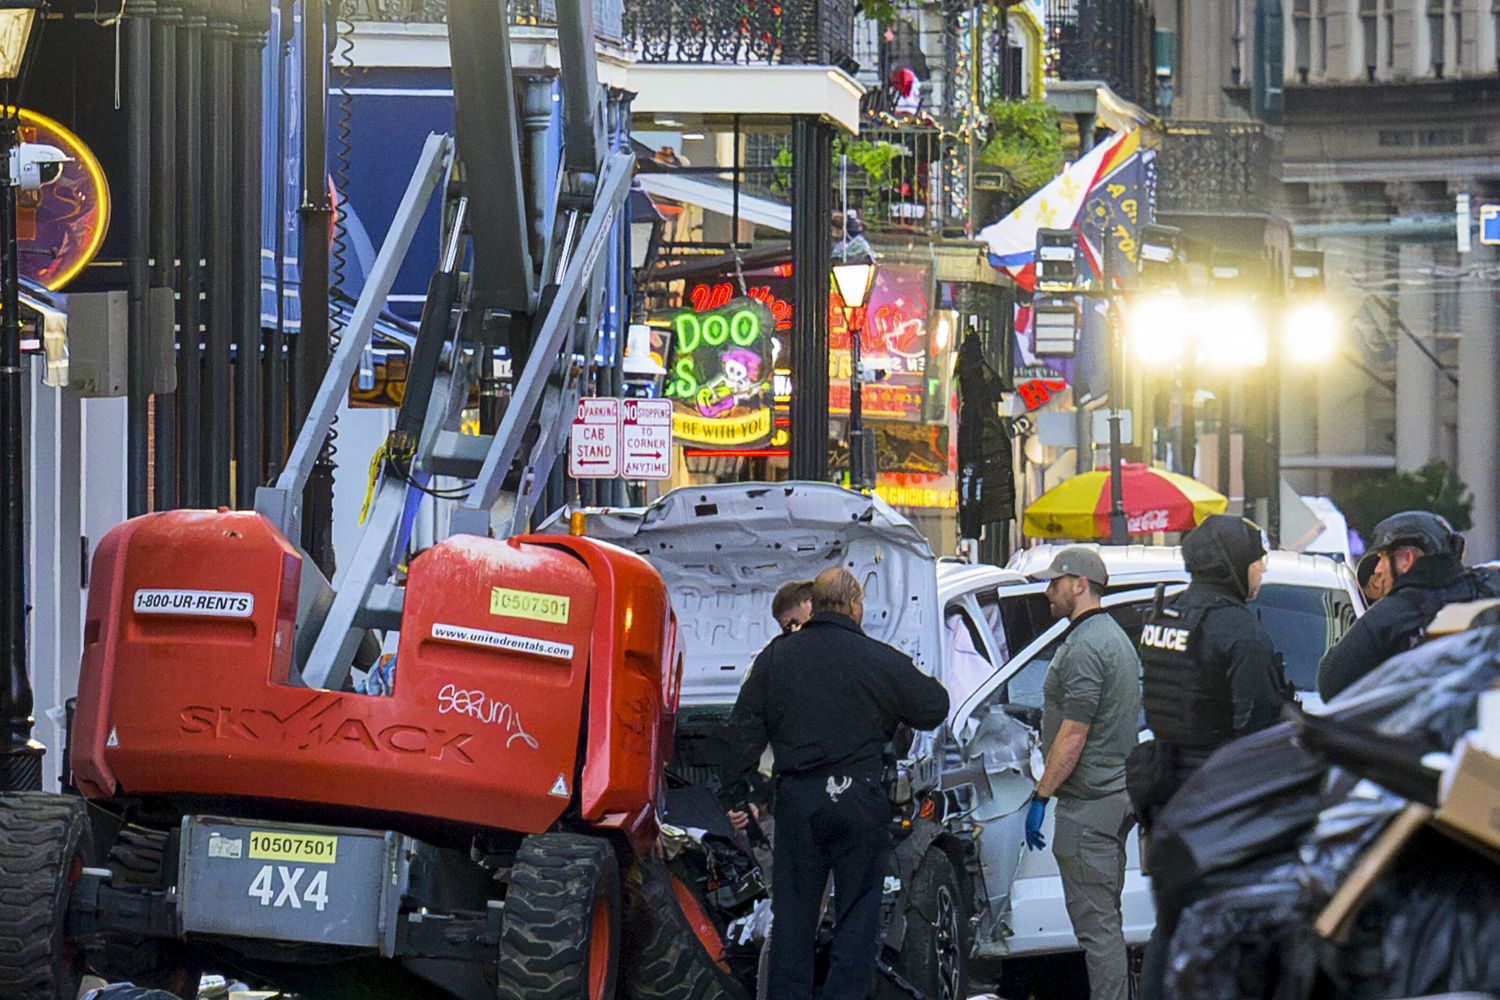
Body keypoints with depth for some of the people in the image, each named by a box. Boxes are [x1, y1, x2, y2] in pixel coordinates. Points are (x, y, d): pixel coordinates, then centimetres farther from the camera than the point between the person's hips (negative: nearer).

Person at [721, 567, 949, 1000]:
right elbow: (934, 709, 6)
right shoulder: (882, 661, -5)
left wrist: (736, 792, 10)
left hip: (797, 799, 2)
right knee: (858, 914, 4)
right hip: (859, 798, -2)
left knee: (792, 914, 9)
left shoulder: (776, 657, 4)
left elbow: (745, 728, 5)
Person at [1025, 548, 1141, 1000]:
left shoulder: (1084, 648, -17)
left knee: (1094, 920, -9)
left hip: (1089, 803, -11)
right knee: (1106, 917, 16)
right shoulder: (1115, 636, 17)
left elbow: (1073, 735, -21)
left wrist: (1041, 797, -16)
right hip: (1118, 793, 11)